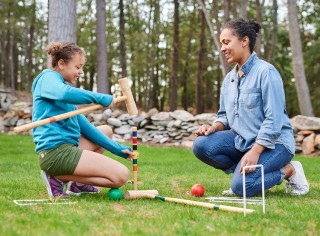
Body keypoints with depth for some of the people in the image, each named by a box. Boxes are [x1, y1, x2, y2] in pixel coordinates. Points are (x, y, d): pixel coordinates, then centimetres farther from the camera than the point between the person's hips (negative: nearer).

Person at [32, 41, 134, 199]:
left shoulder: (61, 83, 25)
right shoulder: (48, 77, -2)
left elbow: (83, 125, 22)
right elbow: (65, 93, -30)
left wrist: (117, 149, 16)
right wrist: (101, 98, -18)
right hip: (56, 151, -10)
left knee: (106, 130, 29)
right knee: (121, 175, -14)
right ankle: (59, 177, -8)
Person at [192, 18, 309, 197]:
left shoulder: (266, 72, -14)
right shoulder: (229, 78, 10)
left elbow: (273, 120, -20)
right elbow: (225, 116, 16)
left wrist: (255, 152, -26)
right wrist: (214, 127, -7)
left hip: (273, 142, -7)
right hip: (241, 140, 7)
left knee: (241, 186, -26)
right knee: (201, 145, -16)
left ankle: (289, 170, -2)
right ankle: (243, 171, -1)